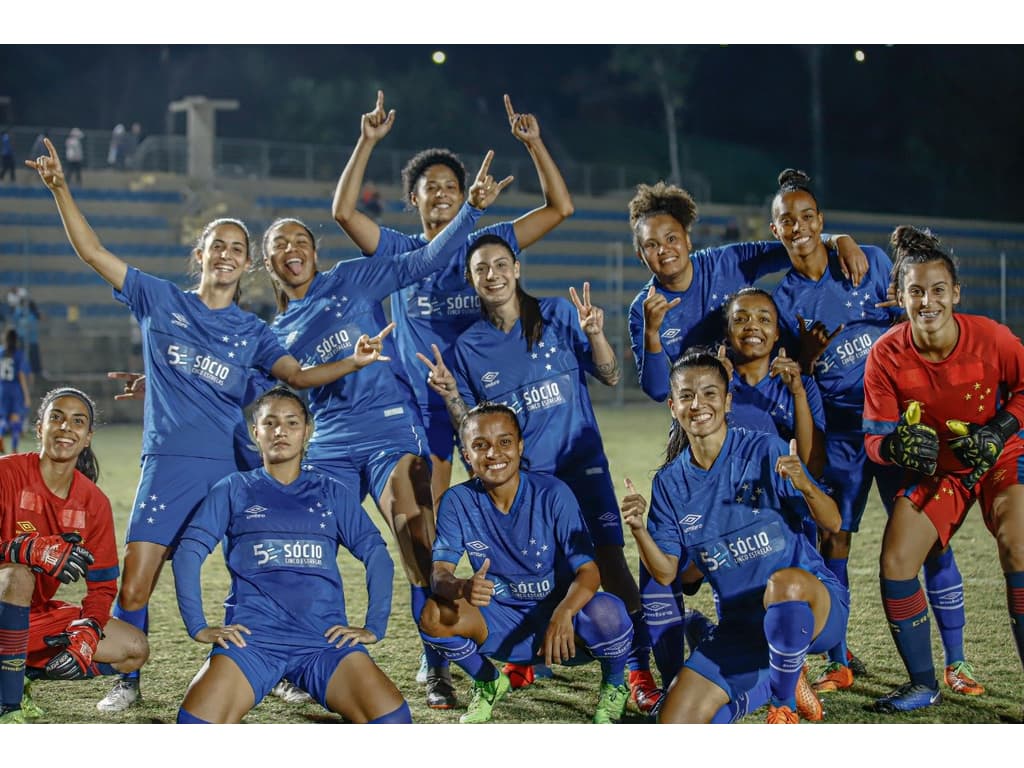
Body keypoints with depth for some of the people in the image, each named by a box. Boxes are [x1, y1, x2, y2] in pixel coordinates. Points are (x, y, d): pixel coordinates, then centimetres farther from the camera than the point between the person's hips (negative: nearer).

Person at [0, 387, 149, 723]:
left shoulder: (95, 503, 0)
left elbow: (102, 585, 1)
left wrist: (87, 632, -19)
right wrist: (31, 549, -40)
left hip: (39, 615, 6)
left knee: (135, 649, -4)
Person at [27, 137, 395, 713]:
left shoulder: (252, 332, 11)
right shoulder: (160, 301, 9)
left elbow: (299, 375, -4)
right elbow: (93, 251, 7)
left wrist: (353, 362, -21)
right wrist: (60, 189, -2)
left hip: (237, 468, 1)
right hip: (169, 466, -1)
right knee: (133, 587, -6)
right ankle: (127, 682, 14)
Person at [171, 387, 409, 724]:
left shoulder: (334, 494, 16)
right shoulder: (234, 490, 13)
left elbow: (377, 556, 11)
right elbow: (188, 553, 6)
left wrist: (374, 627, 0)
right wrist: (198, 627, -4)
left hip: (326, 637, 1)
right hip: (250, 636, -1)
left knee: (393, 723, -23)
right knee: (195, 724, -28)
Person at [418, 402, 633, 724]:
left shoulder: (553, 494, -16)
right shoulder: (458, 502, -9)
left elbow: (588, 570, -19)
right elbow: (439, 572, -15)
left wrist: (563, 614, -41)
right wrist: (462, 587, -41)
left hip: (560, 616, -2)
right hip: (502, 623, 2)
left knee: (607, 614, -35)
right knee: (434, 616, -25)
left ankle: (614, 686, 2)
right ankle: (488, 682, 7)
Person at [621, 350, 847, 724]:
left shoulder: (765, 451, -9)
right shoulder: (669, 483, 3)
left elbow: (832, 524, -10)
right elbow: (666, 572, 4)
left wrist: (805, 487, -30)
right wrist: (638, 529, -15)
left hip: (817, 605, -4)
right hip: (739, 623, 4)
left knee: (784, 583, -41)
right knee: (673, 728, -8)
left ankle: (784, 703, -12)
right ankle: (761, 687, 21)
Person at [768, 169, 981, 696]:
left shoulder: (870, 262, 1)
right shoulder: (783, 299, 4)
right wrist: (807, 357, -13)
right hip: (838, 430, 2)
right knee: (830, 541, -1)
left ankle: (955, 662, 3)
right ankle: (839, 662, 13)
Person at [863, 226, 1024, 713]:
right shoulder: (886, 355, -19)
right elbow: (875, 436, -15)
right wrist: (899, 445, -37)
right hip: (935, 466, 3)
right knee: (895, 563, -8)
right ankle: (923, 685, 12)